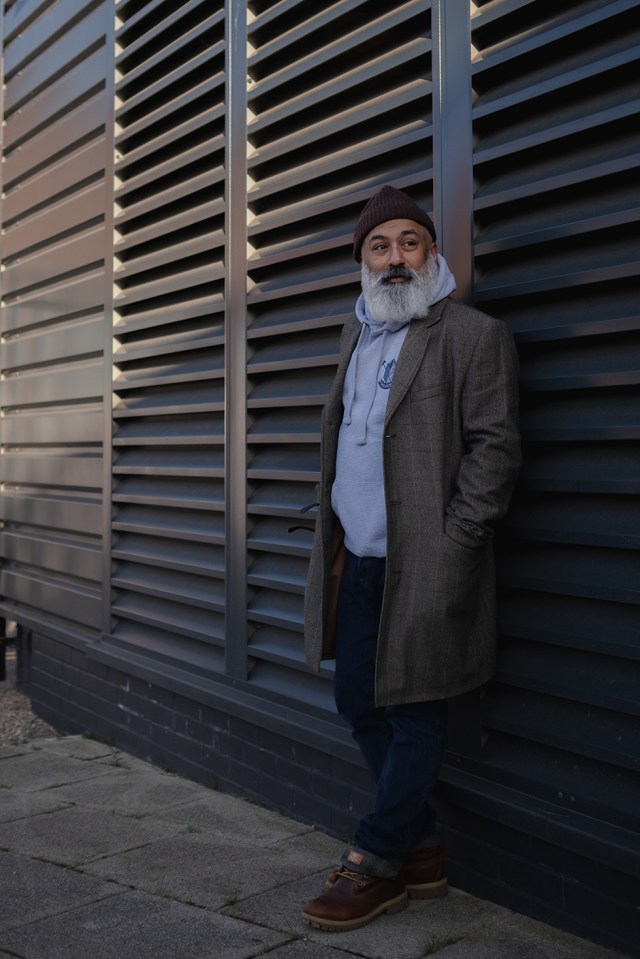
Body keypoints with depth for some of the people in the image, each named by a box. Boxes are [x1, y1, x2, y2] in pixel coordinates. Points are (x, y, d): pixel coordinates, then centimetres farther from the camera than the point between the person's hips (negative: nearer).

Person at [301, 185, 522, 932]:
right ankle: (420, 853, 29)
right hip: (355, 561, 8)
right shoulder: (357, 333, 17)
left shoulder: (474, 335, -5)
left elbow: (494, 447, -10)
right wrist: (333, 542, 12)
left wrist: (449, 547, -15)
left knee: (413, 715, 3)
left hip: (422, 564, -7)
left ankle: (377, 864, 17)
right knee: (359, 705, 13)